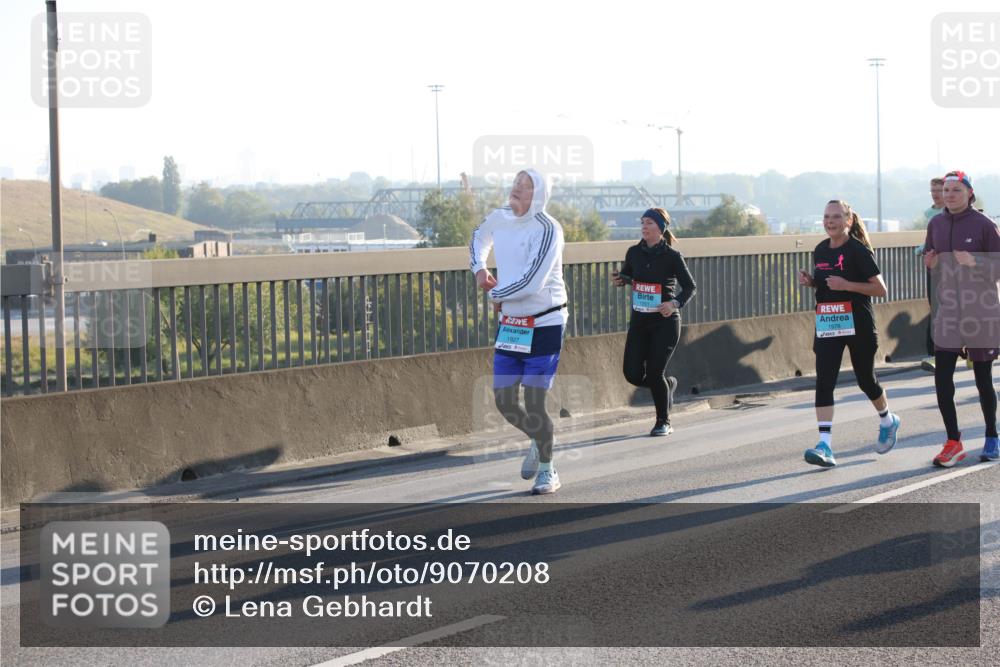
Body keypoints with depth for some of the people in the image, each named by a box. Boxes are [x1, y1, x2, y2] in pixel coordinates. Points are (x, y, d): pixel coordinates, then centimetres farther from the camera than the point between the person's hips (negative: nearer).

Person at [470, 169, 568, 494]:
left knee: (534, 404, -6)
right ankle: (537, 441, 35)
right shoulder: (499, 218, 3)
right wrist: (479, 268, 9)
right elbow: (480, 237, 28)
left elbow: (532, 282, -26)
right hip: (509, 324, 6)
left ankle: (547, 472, 13)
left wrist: (497, 296, -10)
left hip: (544, 325, -6)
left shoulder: (547, 229, -18)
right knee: (504, 401, 6)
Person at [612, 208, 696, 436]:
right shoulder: (634, 253, 2)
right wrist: (620, 279, -5)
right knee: (632, 373, -3)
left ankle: (663, 422, 11)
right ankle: (668, 384, 29)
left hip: (665, 322, -5)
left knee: (654, 373, -10)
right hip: (639, 321, 5)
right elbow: (627, 274, 19)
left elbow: (689, 287, -5)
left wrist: (675, 303, -24)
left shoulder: (672, 256, -10)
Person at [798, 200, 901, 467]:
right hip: (826, 325, 5)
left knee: (865, 380, 11)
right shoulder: (820, 250, 8)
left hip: (858, 324, -5)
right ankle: (825, 446, -17)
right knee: (824, 382, -10)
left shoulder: (858, 251, -11)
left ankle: (888, 422, 41)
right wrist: (810, 281, 1)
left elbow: (880, 289, -12)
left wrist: (847, 285, -23)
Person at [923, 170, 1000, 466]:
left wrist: (974, 261, -25)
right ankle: (953, 442, 3)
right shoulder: (936, 224, 5)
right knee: (942, 378, -6)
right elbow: (928, 256, 17)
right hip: (948, 311, 4)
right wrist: (930, 262, -5)